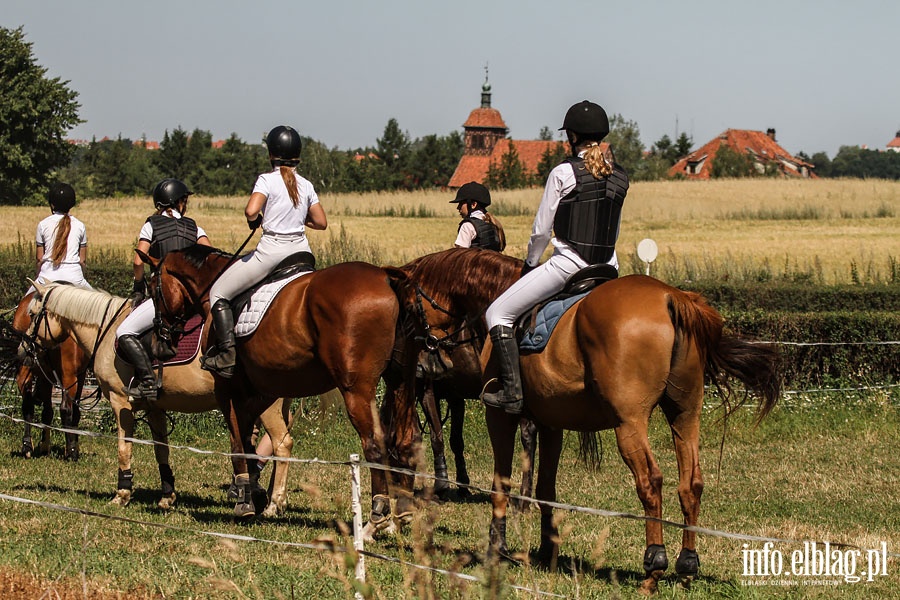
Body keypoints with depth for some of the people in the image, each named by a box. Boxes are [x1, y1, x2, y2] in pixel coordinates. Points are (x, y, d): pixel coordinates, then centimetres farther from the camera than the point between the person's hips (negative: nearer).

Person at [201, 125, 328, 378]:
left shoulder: (267, 180, -9)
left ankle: (227, 354, -4)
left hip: (272, 250, -5)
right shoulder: (306, 185, 6)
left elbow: (251, 210, -24)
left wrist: (255, 220, -2)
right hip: (301, 250, 5)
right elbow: (321, 222, 8)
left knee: (218, 292, 6)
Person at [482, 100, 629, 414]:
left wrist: (531, 264, 12)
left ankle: (512, 392, -9)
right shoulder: (620, 177, 8)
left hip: (567, 264, -6)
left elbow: (541, 230, -4)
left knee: (498, 313, 1)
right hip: (607, 268, 6)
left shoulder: (563, 173, -9)